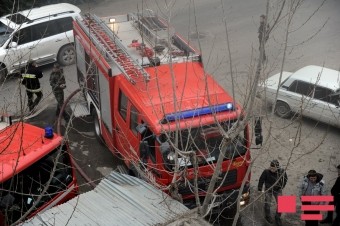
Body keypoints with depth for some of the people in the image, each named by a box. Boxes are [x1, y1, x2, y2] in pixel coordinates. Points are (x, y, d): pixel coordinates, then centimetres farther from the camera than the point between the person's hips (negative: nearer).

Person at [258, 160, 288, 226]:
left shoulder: (282, 172, -15)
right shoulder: (266, 172, -23)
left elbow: (285, 179, 7)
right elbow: (261, 180, -10)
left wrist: (282, 186, 7)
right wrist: (259, 189, -6)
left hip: (278, 190, 2)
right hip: (269, 189, -2)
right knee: (267, 203, 1)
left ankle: (278, 218, 24)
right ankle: (267, 216, 30)